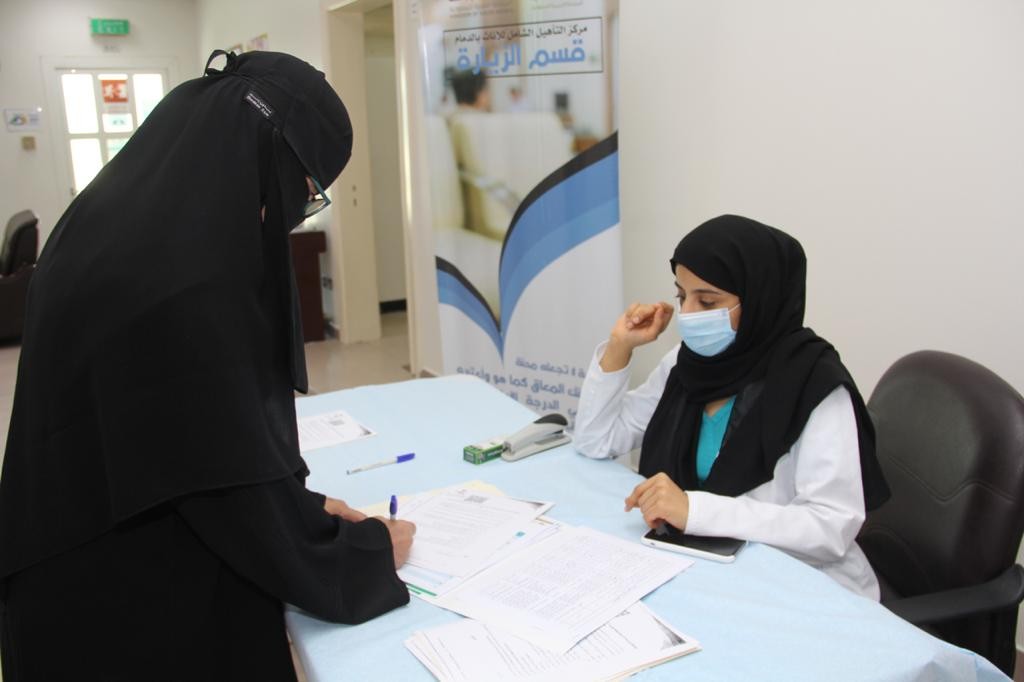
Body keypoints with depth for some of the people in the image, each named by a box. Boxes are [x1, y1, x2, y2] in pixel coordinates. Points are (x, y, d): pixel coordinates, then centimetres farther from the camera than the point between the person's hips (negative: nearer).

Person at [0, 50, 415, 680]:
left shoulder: (120, 227, -1)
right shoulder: (186, 287, -31)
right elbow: (237, 491, -23)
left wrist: (300, 507, 7)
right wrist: (368, 553, -7)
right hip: (146, 614, -8)